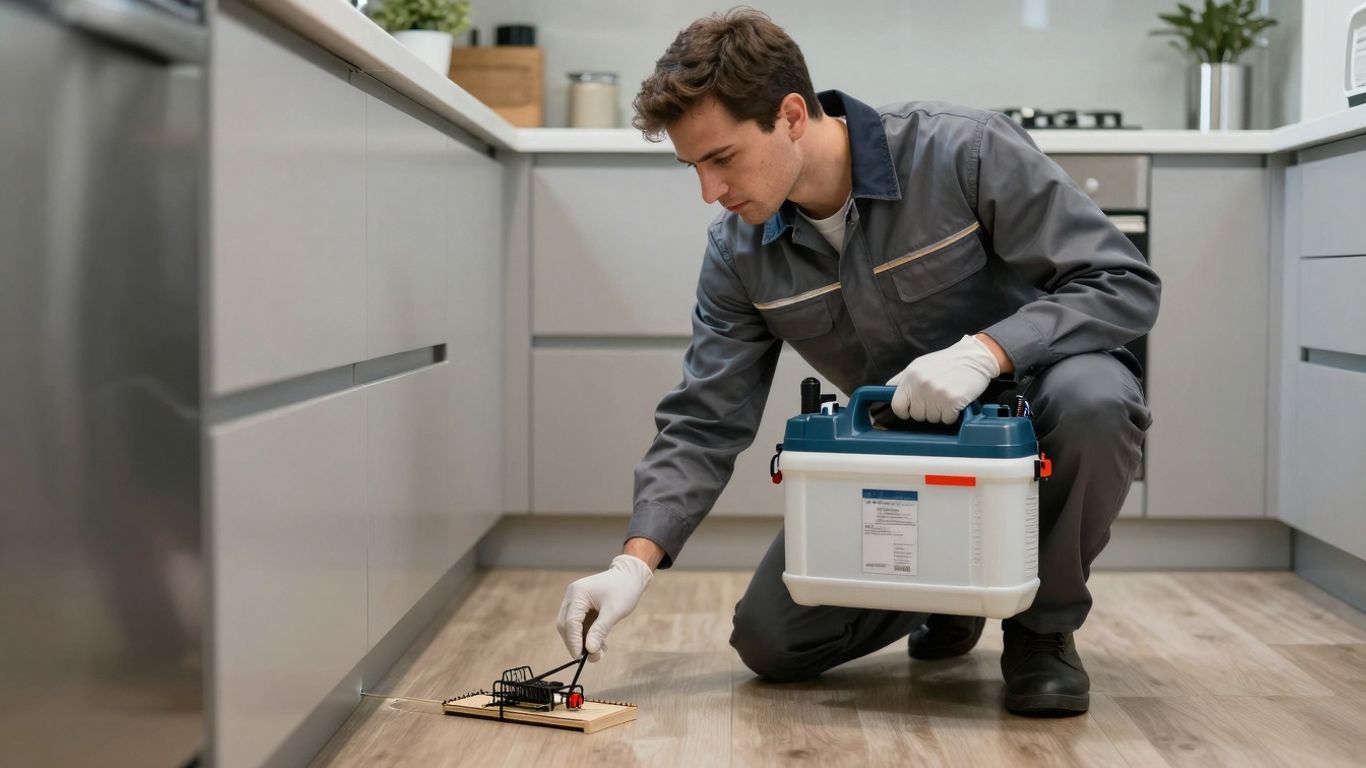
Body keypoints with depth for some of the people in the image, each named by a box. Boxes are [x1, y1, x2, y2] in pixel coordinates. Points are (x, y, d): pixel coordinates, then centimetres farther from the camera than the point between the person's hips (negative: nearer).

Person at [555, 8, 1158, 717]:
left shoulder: (966, 152, -23)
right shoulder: (739, 253, -9)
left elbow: (1124, 284, -23)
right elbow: (704, 423, -7)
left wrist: (985, 350, -38)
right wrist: (635, 562, -21)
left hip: (1026, 402, -3)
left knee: (1091, 394, -39)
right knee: (770, 642, -7)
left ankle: (1044, 624, -11)